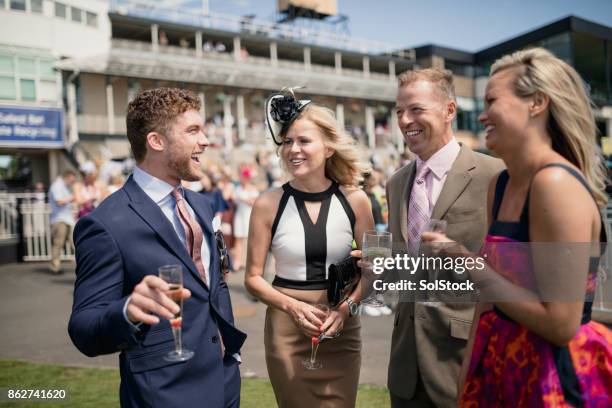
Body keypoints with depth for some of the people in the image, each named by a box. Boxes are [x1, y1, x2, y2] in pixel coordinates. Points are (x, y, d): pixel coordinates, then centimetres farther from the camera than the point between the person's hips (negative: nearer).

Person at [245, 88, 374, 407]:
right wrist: (292, 306, -16)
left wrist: (347, 306, -13)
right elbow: (253, 278, -2)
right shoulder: (268, 205, -7)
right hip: (286, 328, -1)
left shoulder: (354, 200, -4)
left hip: (342, 328, 1)